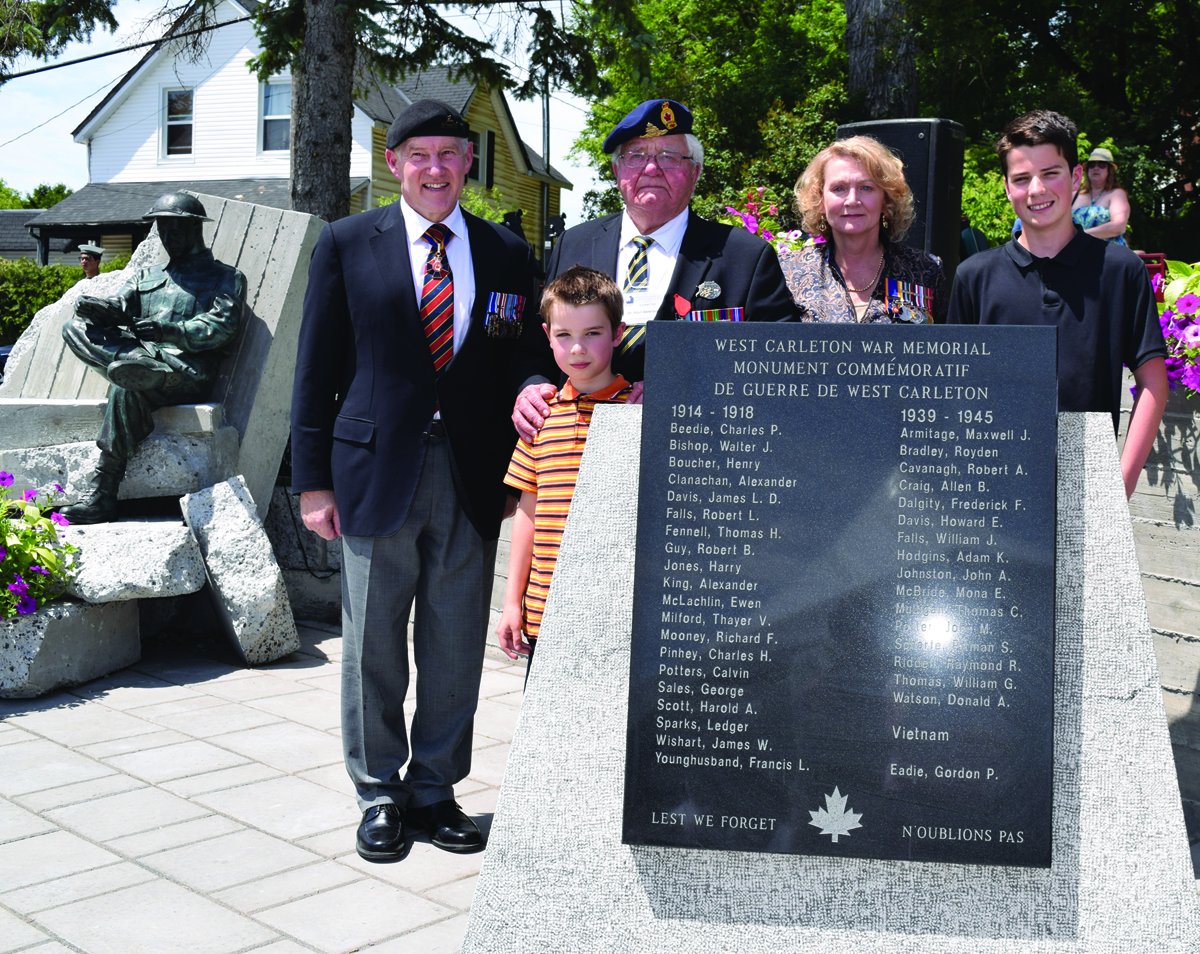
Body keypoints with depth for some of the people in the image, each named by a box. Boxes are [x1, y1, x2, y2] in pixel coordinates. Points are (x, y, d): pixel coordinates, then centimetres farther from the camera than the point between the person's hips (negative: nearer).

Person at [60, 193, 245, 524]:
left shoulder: (226, 278, 15)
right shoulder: (148, 276, 31)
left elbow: (222, 327, -3)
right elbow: (119, 305, 14)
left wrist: (169, 331, -19)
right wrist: (96, 307, -12)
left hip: (188, 371, -6)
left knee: (126, 387, -37)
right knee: (75, 327, -16)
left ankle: (102, 496, -33)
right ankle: (136, 364, -41)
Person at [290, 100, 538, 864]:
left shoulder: (507, 253, 8)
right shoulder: (347, 244, 3)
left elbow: (520, 368, 9)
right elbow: (317, 369, 3)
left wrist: (517, 478, 3)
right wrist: (313, 479, -2)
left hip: (472, 477, 2)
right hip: (377, 470, -1)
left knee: (457, 645, 9)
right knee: (373, 646, 7)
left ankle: (436, 788, 25)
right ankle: (379, 794, 24)